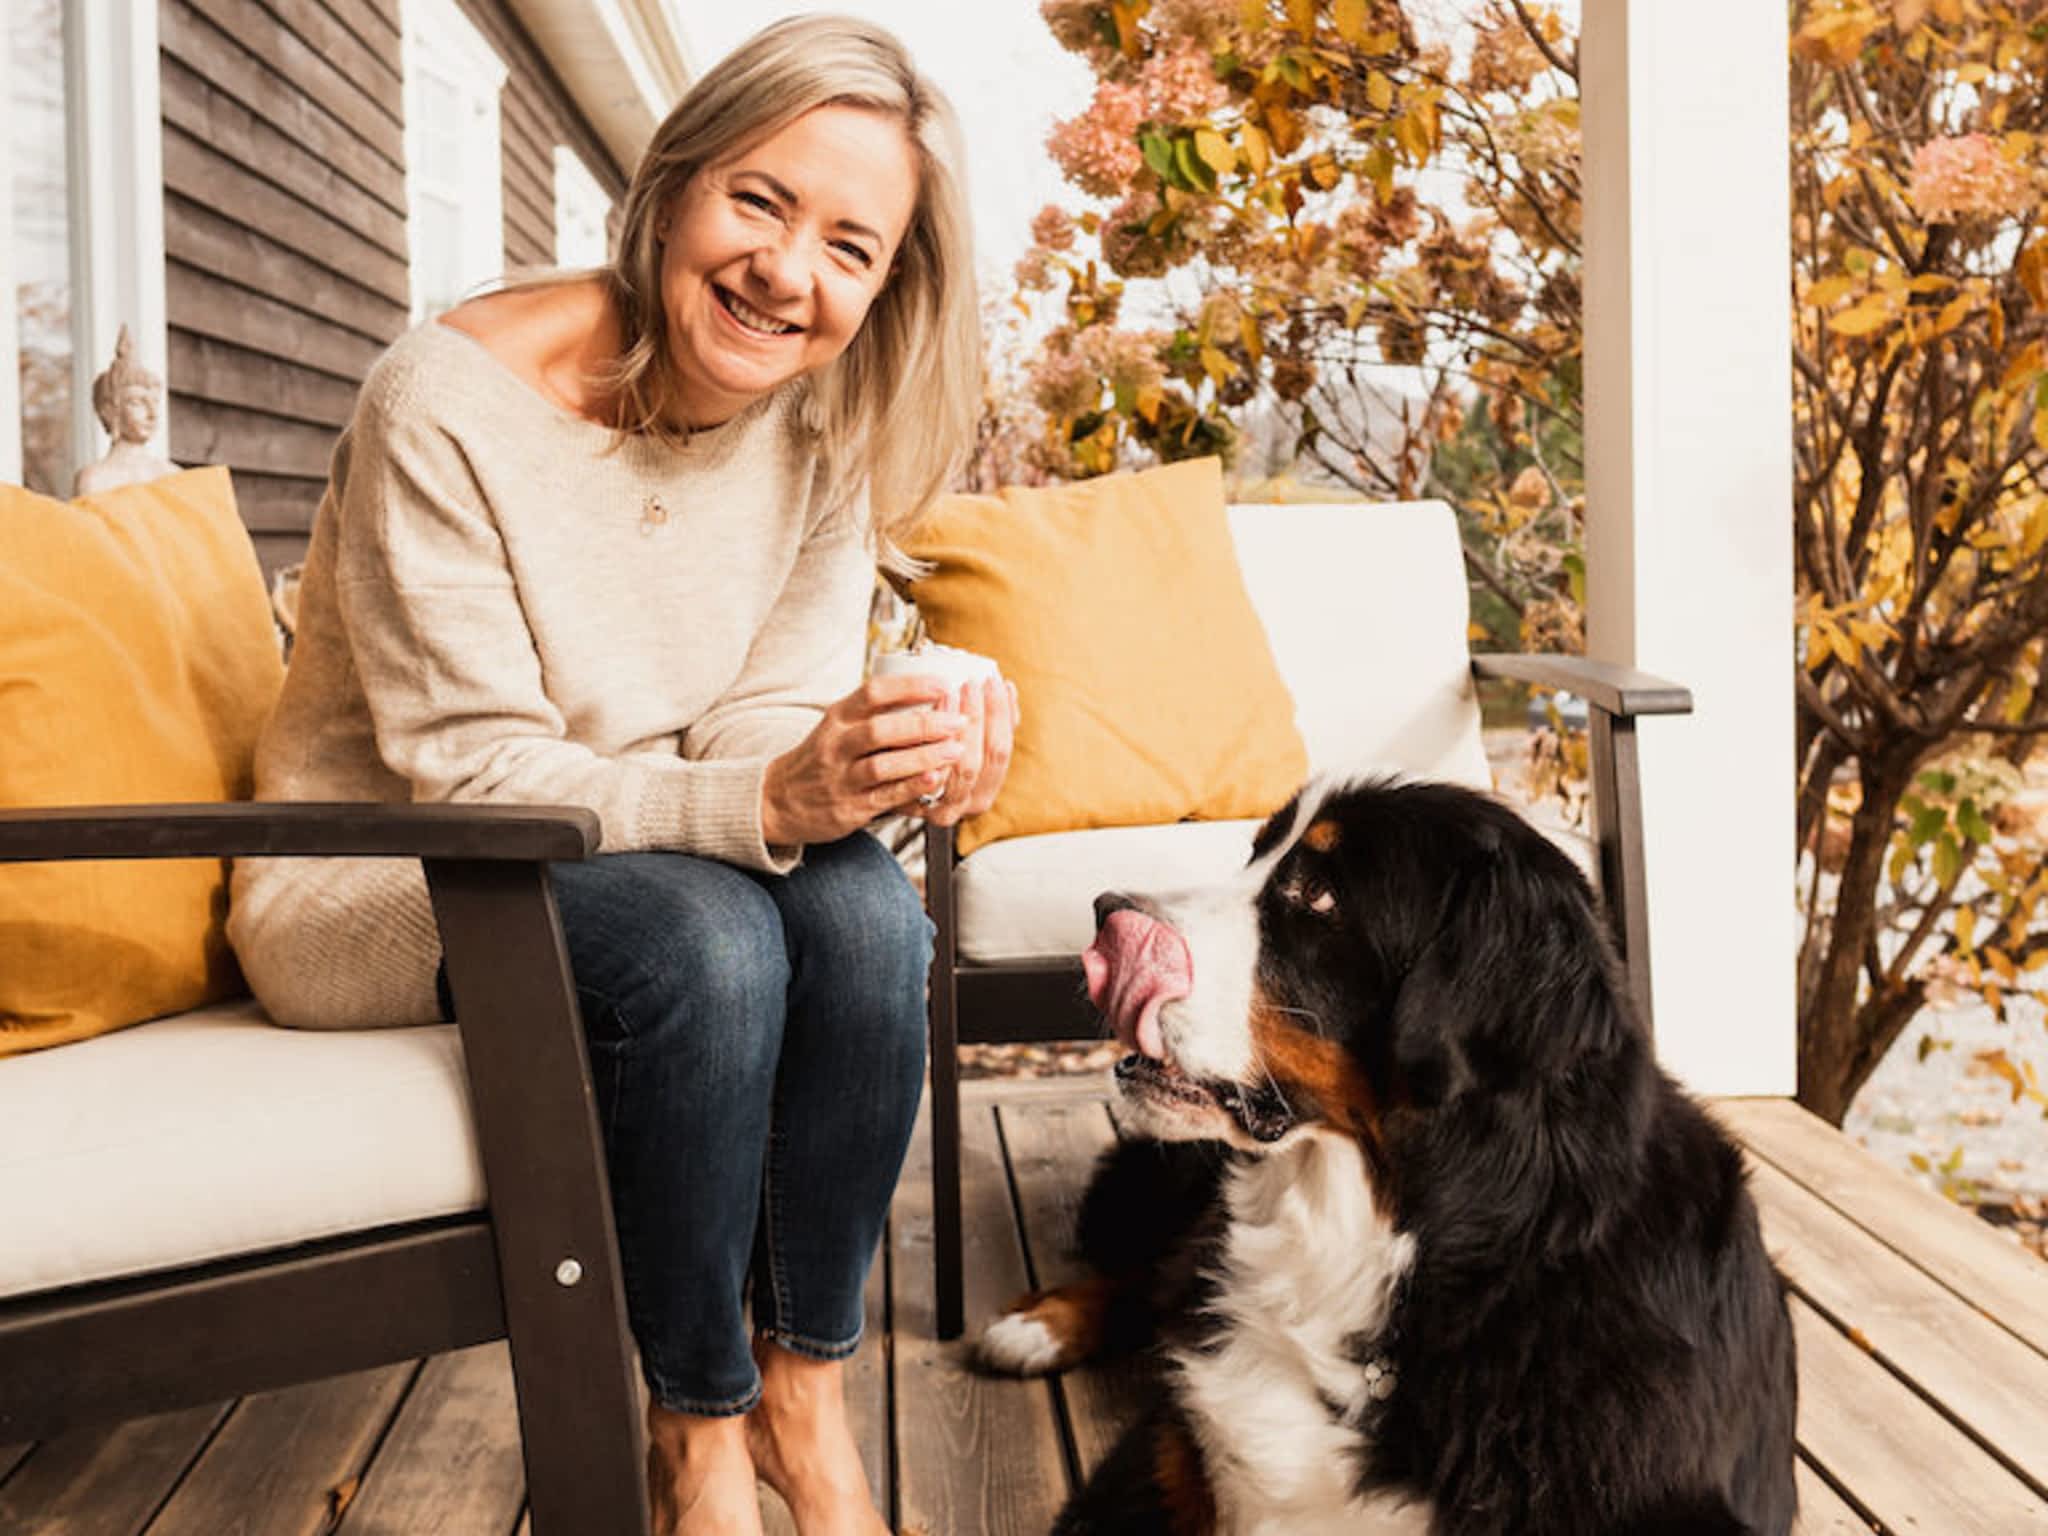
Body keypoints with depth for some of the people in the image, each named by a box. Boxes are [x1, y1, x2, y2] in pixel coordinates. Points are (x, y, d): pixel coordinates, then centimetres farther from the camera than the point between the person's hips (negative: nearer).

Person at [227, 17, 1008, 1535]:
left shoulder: (821, 434, -4)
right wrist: (761, 800, -39)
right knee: (703, 936, -33)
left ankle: (805, 1388, -9)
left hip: (619, 845, 5)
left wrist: (910, 752, -32)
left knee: (864, 905, -26)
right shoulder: (448, 405, -21)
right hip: (372, 887, -5)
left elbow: (770, 725, -8)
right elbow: (477, 777, -23)